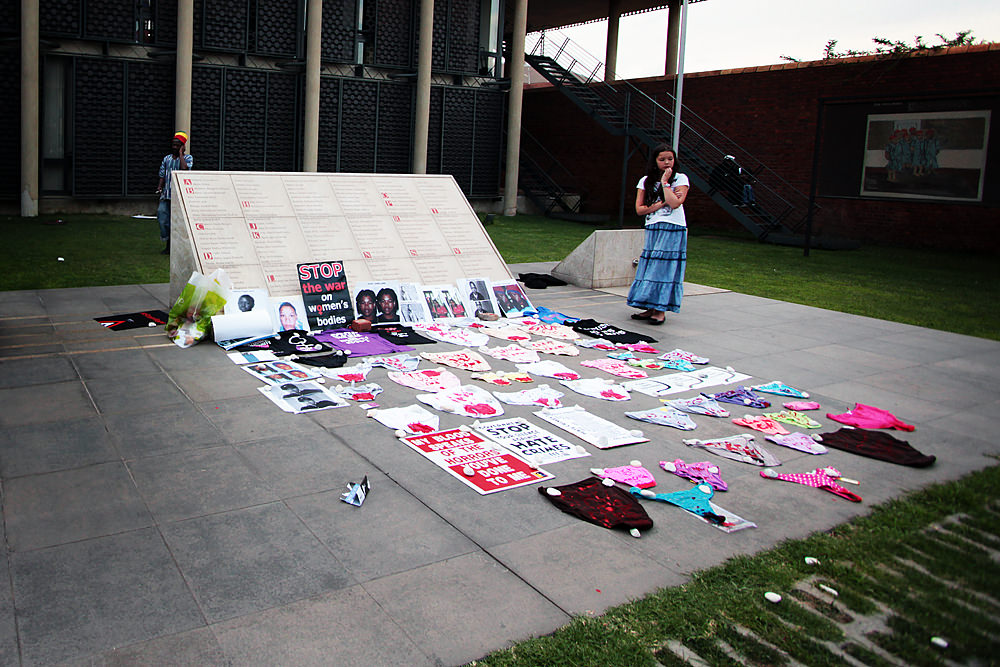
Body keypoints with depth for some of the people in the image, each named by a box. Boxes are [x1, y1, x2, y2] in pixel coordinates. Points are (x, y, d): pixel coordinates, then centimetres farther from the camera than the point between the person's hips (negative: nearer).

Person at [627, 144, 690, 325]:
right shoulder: (646, 181, 10)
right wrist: (660, 204, -8)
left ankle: (661, 310, -7)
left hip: (673, 229, -4)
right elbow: (639, 208, 2)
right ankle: (650, 308, 4)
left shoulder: (680, 179, 1)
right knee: (650, 267, 0)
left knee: (665, 267, -8)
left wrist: (665, 182, -11)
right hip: (652, 228, 4)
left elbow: (675, 203, -16)